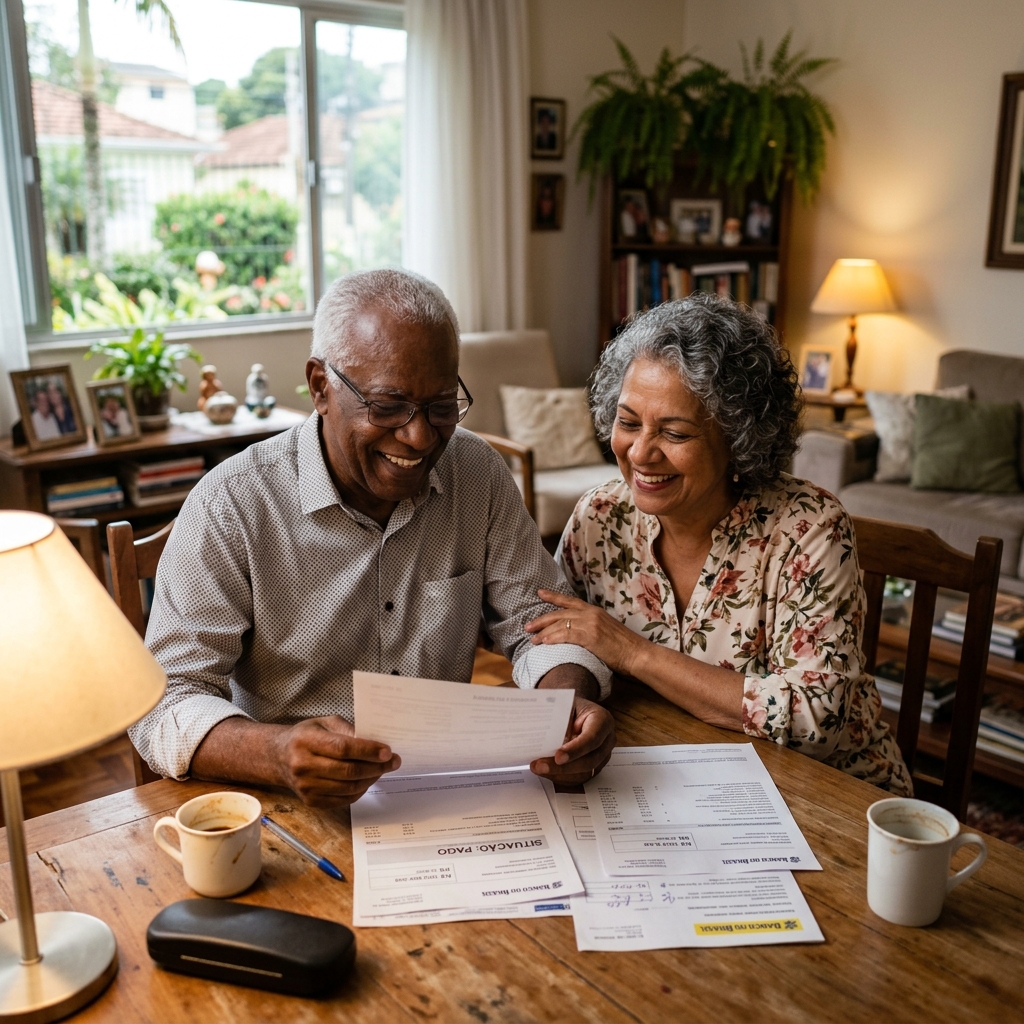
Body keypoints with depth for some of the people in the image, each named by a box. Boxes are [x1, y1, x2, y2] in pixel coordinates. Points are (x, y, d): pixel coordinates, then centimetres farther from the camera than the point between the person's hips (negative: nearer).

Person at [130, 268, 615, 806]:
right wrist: (277, 755, -35)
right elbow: (166, 705, -15)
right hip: (293, 820, -1)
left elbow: (536, 618, 3)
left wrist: (572, 698, -19)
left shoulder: (479, 473, 0)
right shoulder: (230, 508, -13)